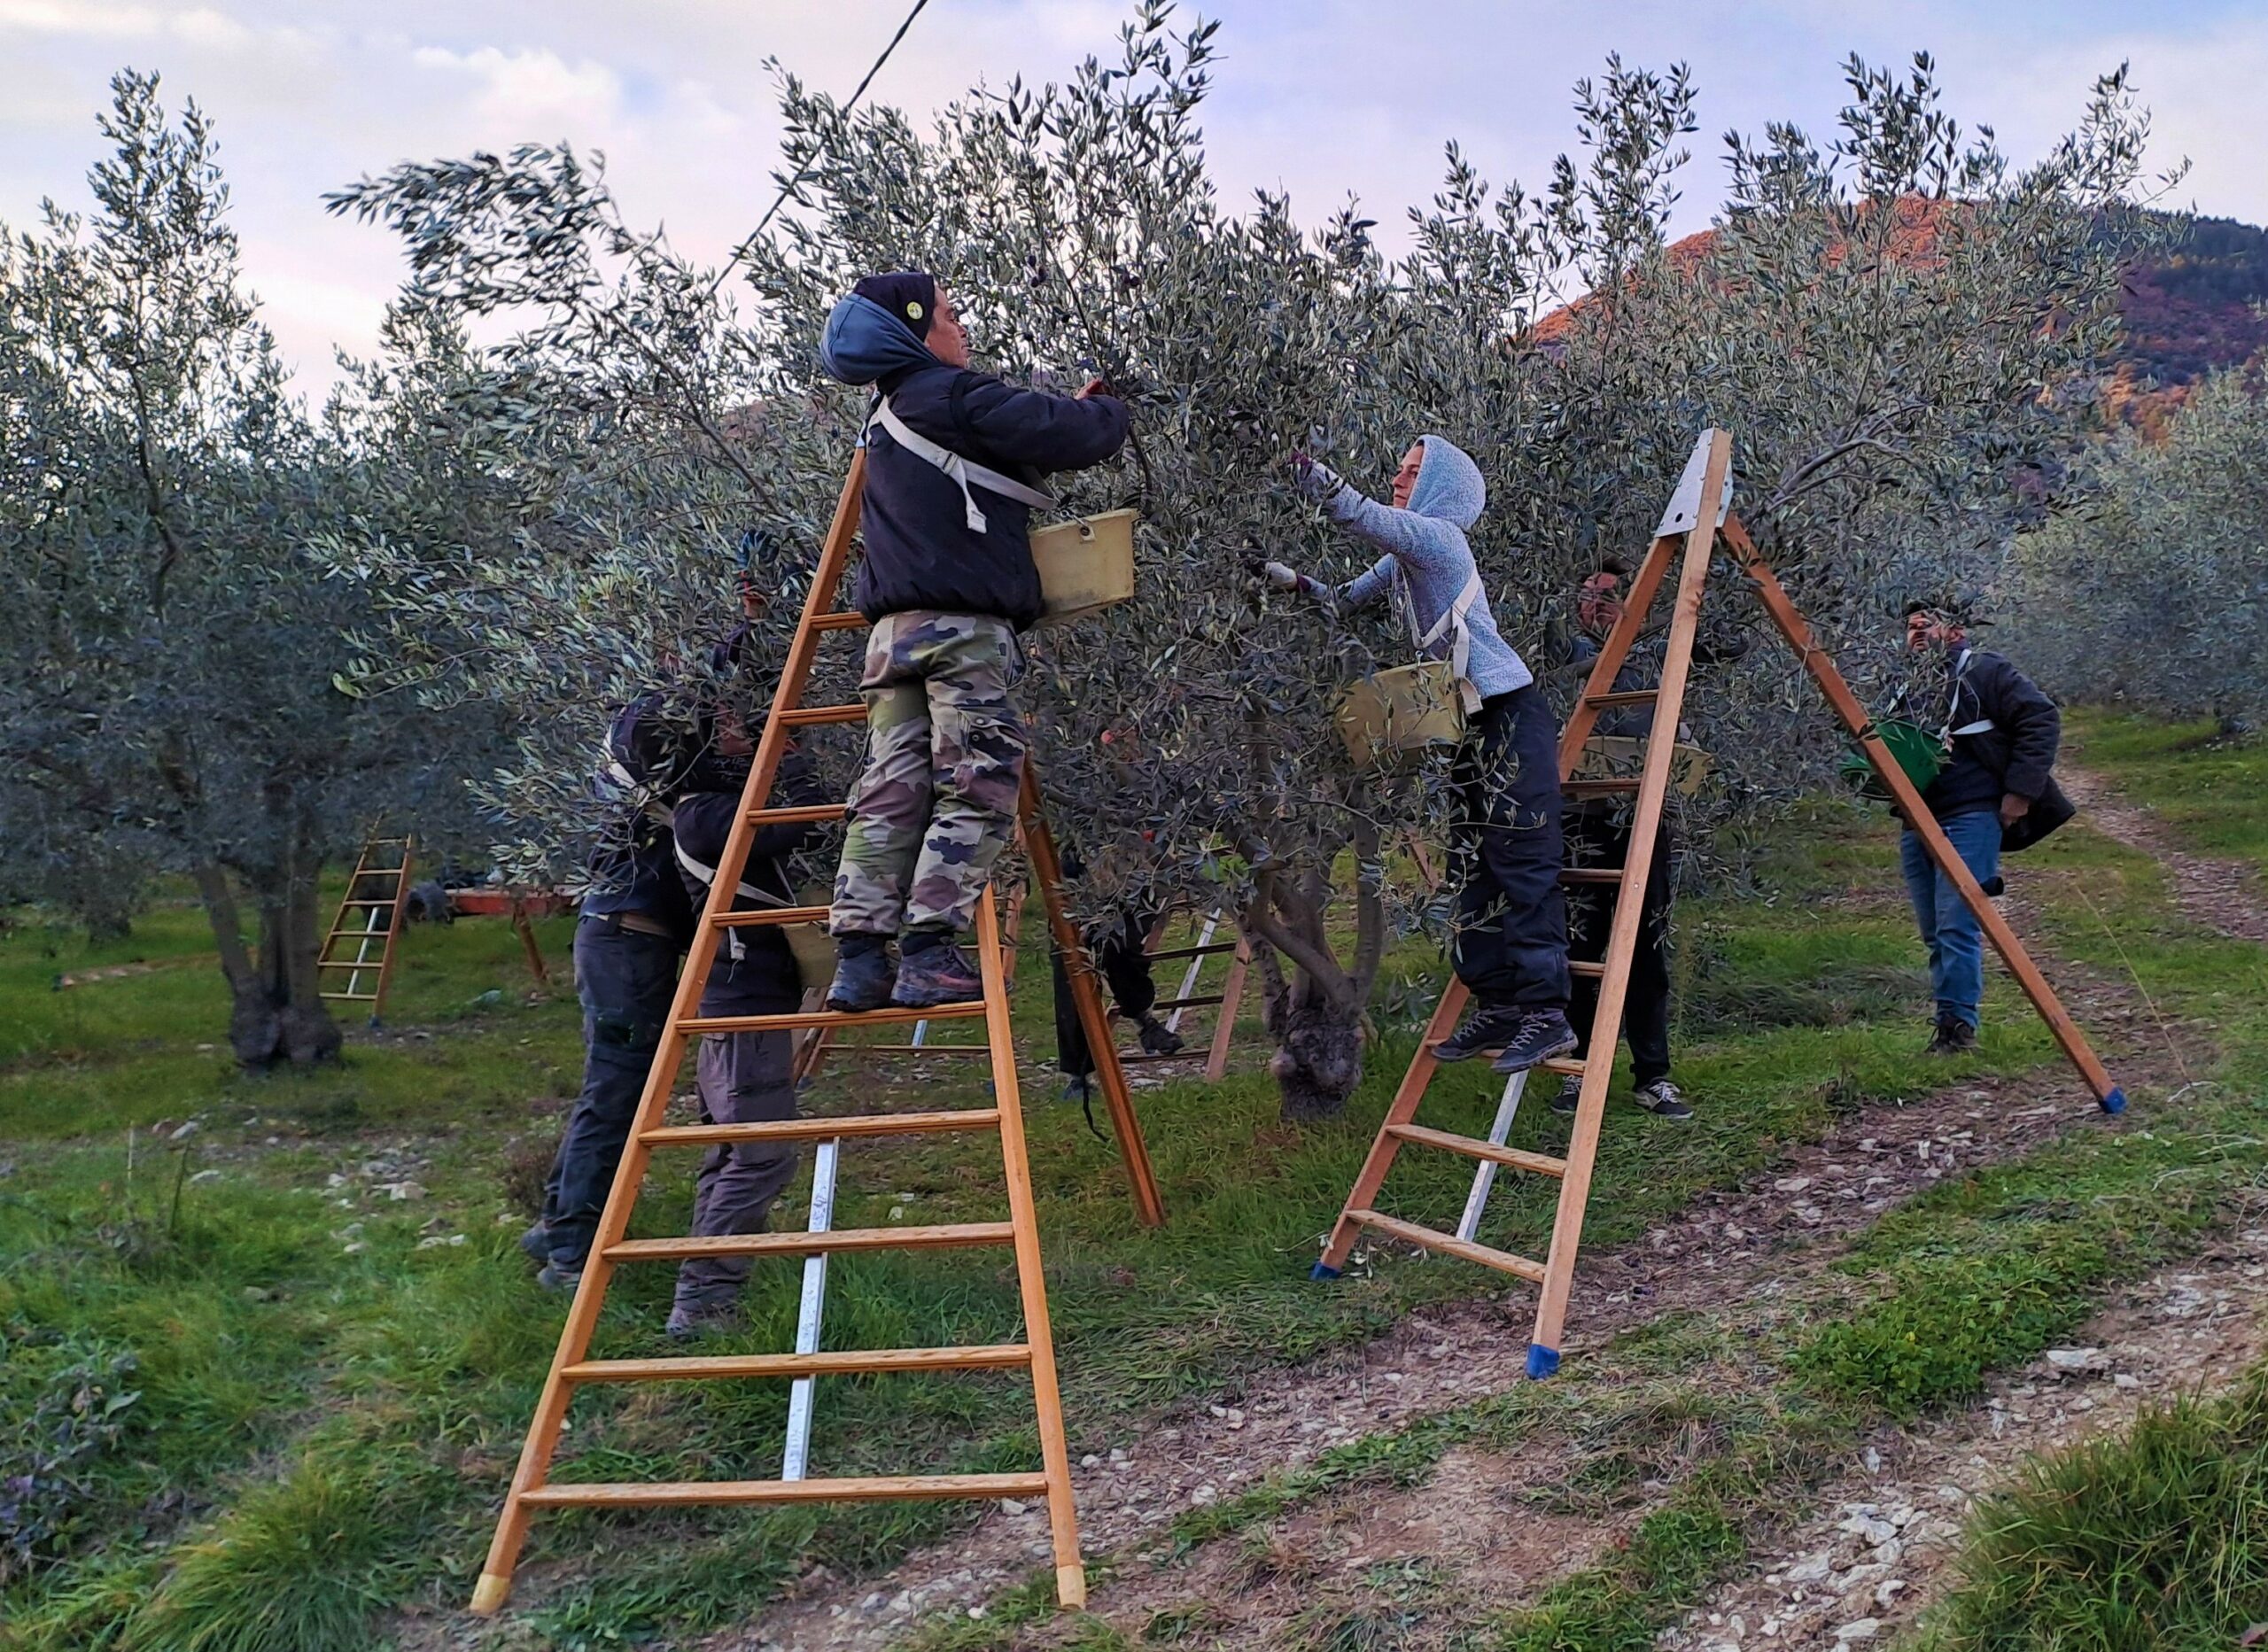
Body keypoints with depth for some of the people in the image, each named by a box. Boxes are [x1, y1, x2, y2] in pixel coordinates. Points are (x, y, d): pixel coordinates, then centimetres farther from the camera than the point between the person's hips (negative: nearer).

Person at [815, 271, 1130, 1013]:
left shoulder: (889, 415, 24)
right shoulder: (956, 396, -3)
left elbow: (1011, 438, 34)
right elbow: (1079, 438, -9)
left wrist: (1066, 411, 27)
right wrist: (1105, 408, 12)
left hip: (893, 631, 8)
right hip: (963, 626, -8)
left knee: (890, 792, 4)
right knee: (977, 791, -7)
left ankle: (860, 959, -1)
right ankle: (928, 956, -12)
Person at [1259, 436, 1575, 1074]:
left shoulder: (1436, 534, -9)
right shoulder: (1405, 558, 17)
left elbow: (1361, 515, -24)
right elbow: (1348, 599, 27)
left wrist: (1301, 464, -27)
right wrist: (1285, 577, 20)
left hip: (1511, 716, -10)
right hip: (1476, 724, 10)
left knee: (1523, 866, -11)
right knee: (1474, 869, 8)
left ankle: (1546, 1013, -11)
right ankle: (1498, 1006, 12)